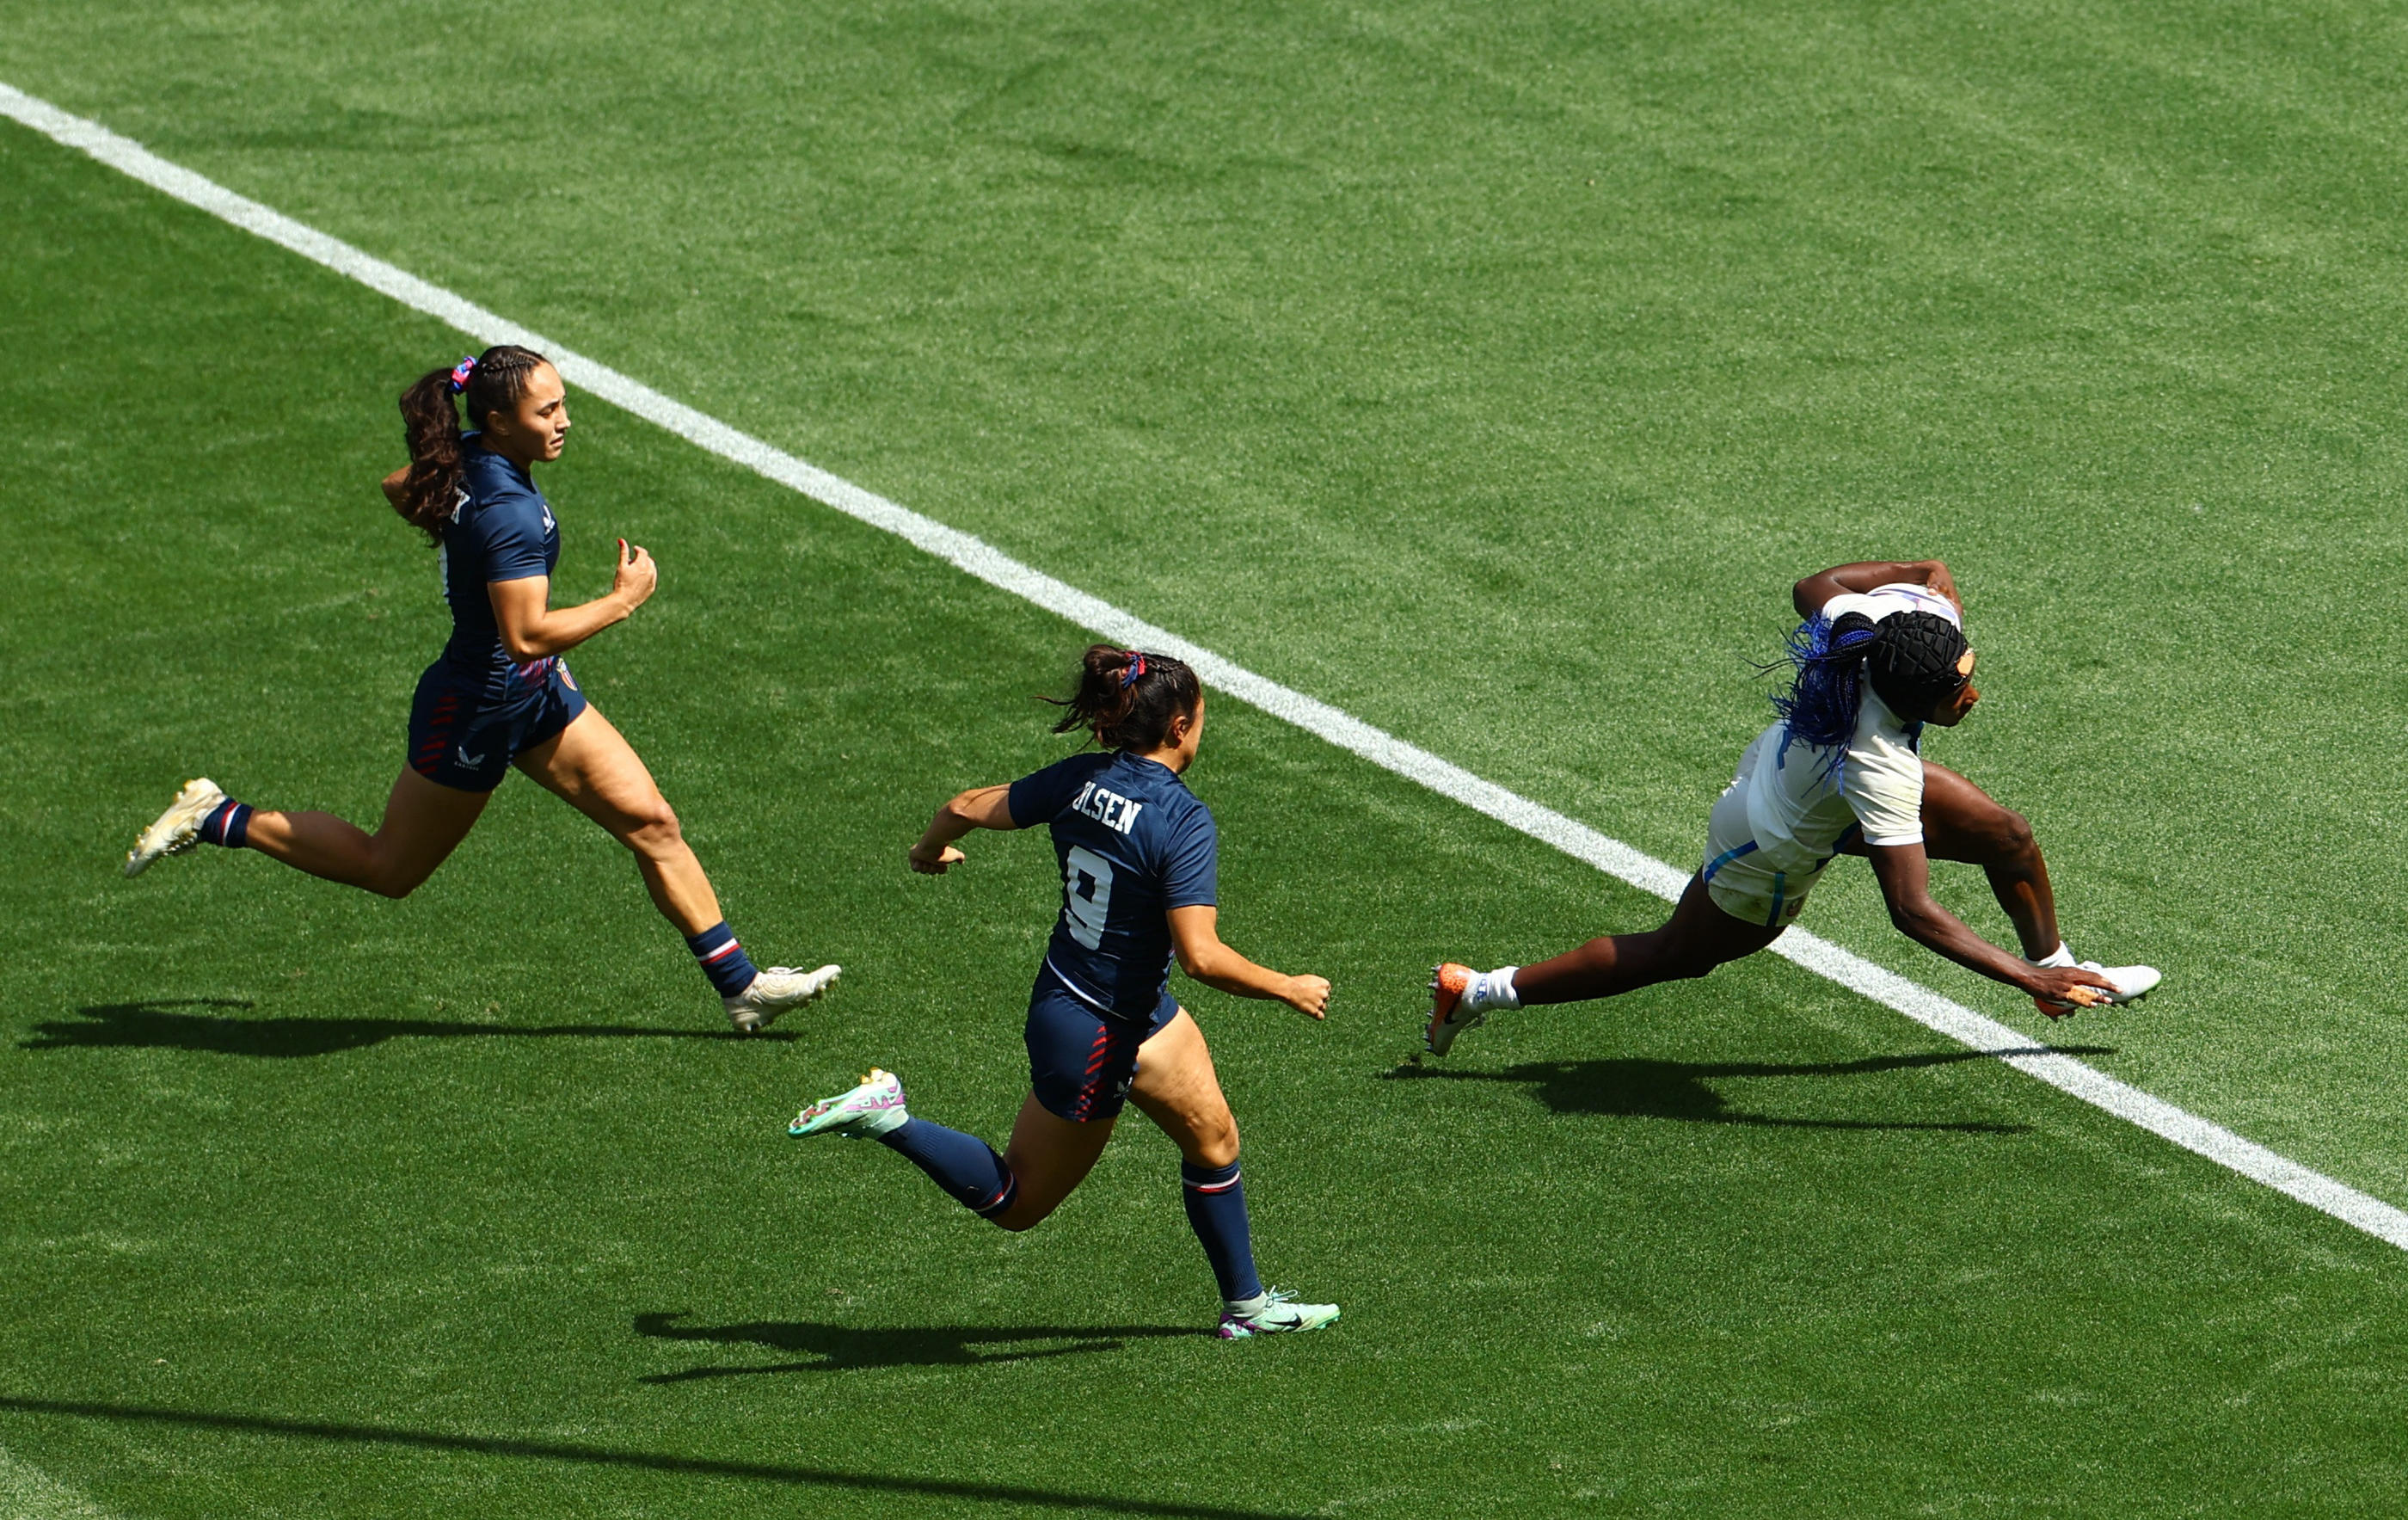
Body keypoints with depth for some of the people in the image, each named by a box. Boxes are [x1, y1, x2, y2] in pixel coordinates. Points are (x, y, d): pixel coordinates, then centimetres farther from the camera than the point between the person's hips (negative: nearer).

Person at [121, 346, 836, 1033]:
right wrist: (622, 600, -25)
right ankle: (217, 821, 24)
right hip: (480, 710, -9)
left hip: (535, 694, 9)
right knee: (390, 868, 12)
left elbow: (399, 489, 17)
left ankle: (739, 985, 9)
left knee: (651, 823, 4)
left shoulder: (465, 458, -4)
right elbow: (525, 636, -35)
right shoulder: (508, 512, -31)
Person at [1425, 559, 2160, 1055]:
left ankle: (2056, 961, 36)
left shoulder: (1915, 612, -30)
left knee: (2008, 838, 5)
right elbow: (1912, 912, -42)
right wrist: (2019, 978, -42)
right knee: (1677, 956, 18)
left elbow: (1814, 587, -7)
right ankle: (1480, 992, 33)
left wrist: (1925, 577, -3)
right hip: (1775, 855, -7)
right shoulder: (1881, 769, -47)